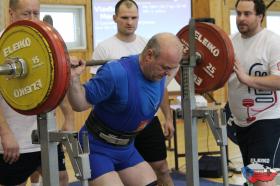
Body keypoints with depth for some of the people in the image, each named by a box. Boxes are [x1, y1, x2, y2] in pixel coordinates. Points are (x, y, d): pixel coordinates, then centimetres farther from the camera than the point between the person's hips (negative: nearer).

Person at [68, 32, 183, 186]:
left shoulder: (158, 72, -6)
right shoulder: (116, 73, -30)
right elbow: (81, 104, -24)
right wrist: (73, 77, -38)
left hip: (126, 149, 8)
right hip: (97, 148, -8)